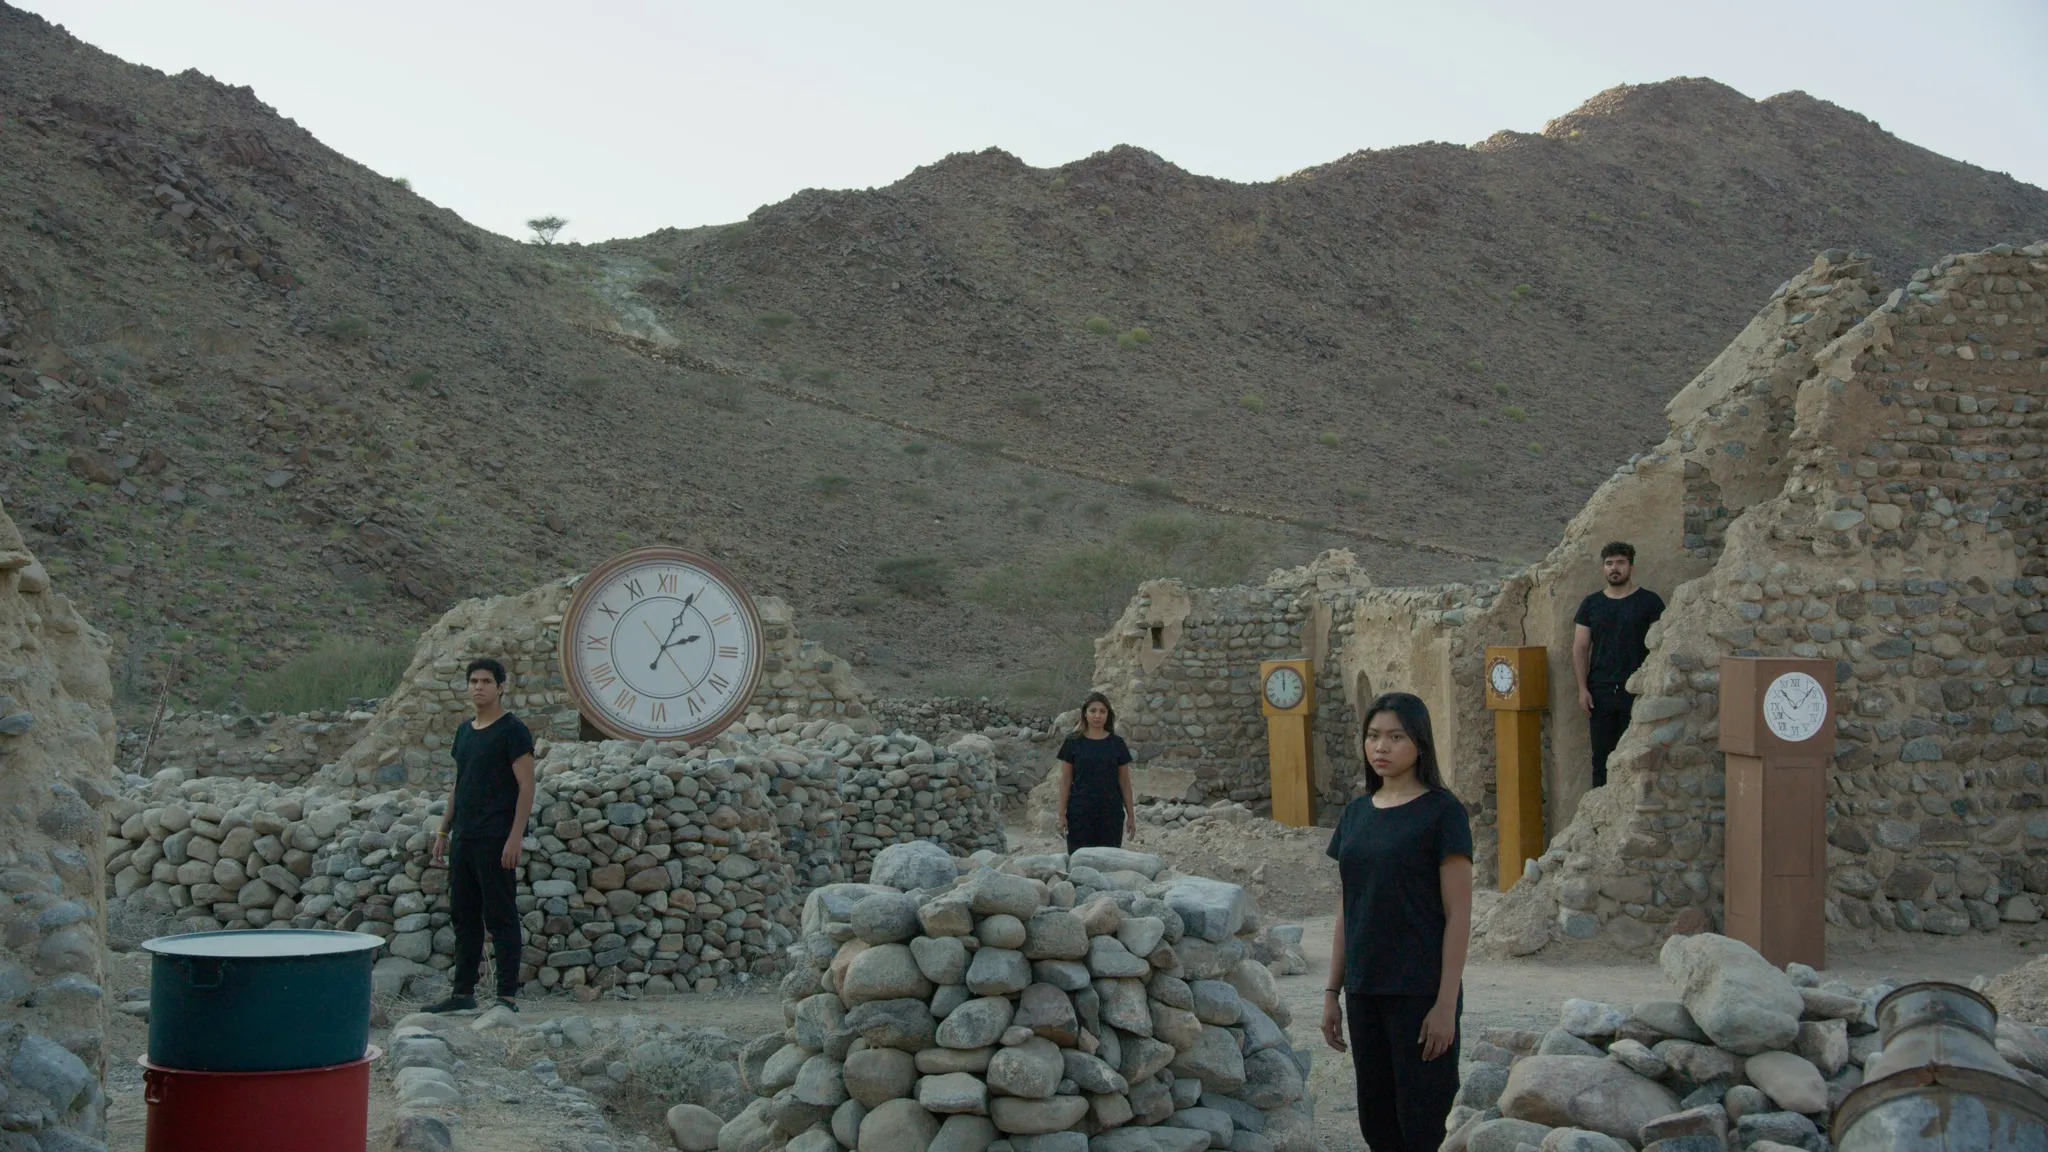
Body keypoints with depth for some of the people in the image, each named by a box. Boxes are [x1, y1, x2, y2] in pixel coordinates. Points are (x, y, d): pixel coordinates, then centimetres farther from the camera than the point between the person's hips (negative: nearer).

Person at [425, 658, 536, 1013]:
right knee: (465, 917, 11)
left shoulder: (513, 730, -7)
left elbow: (526, 787, -12)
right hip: (463, 839, 8)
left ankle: (507, 996, -1)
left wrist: (515, 837, -19)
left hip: (496, 840, -8)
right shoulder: (465, 731, 16)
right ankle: (463, 993, 19)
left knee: (500, 917, -5)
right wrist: (443, 831, 17)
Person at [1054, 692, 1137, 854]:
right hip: (1080, 812, -1)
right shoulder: (1073, 743, 0)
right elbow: (1065, 781, 1)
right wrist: (1062, 814, -3)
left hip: (1110, 812, 1)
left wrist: (1131, 815, 4)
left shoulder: (1117, 743, 3)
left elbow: (1124, 781, 7)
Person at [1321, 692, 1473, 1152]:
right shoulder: (1357, 813, 10)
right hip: (1365, 993, 6)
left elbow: (1458, 914, -10)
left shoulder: (1441, 811, -8)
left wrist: (1446, 1002, -15)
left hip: (1420, 993, -6)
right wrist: (1332, 991, 12)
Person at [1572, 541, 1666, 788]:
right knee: (1602, 756, 4)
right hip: (1601, 691, 3)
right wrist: (1583, 689, 0)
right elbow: (1580, 648, 10)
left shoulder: (1649, 602, 2)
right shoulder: (1591, 604, 11)